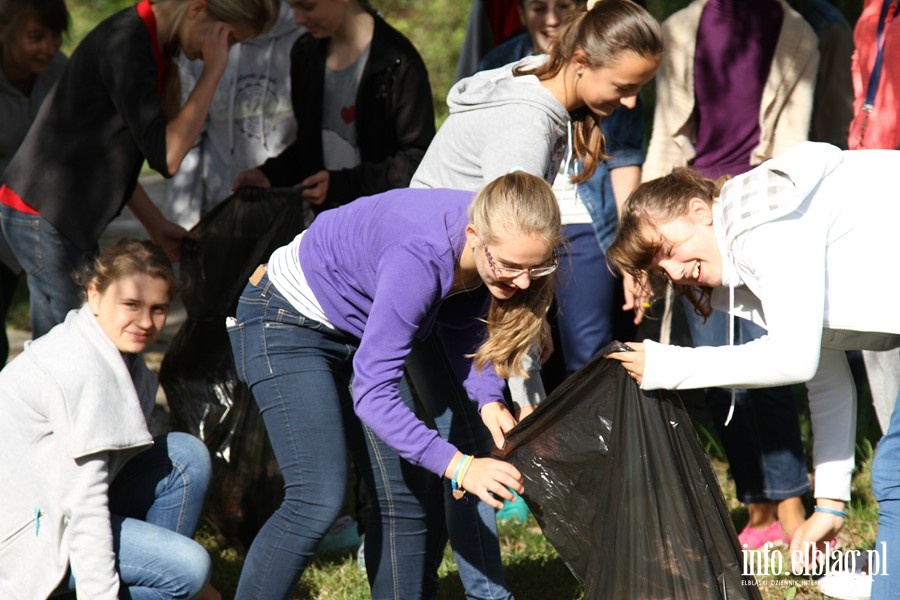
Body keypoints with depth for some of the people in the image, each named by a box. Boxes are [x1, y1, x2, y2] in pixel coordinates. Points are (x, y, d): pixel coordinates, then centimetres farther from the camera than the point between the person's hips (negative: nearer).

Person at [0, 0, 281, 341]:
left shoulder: (152, 44, 10)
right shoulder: (127, 45, -20)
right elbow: (166, 155, -25)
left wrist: (156, 226, 15)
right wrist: (213, 72, -21)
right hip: (41, 215, -10)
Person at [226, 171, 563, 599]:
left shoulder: (491, 247, -18)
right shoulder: (420, 259, -39)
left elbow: (464, 326, 1)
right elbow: (373, 394, -38)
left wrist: (488, 399, -18)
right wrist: (458, 467, -44)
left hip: (360, 329, 8)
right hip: (288, 320, -8)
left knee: (406, 495, 3)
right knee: (318, 500, -20)